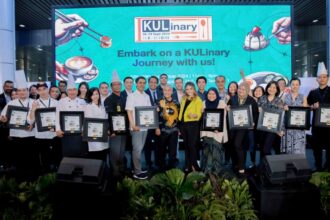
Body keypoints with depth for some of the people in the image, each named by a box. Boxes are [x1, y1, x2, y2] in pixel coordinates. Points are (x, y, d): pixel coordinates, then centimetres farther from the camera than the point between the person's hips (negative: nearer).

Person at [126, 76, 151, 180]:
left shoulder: (147, 96, 11)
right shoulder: (131, 96, -4)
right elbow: (129, 111, -9)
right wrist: (133, 125, -18)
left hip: (145, 126, 5)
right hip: (136, 126, -5)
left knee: (140, 148, 12)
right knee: (137, 149, -4)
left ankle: (138, 168, 23)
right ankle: (137, 172, 3)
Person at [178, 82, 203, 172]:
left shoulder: (198, 100, -3)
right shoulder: (184, 99, 16)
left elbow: (199, 114, -10)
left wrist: (194, 115, -33)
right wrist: (179, 124, 13)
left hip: (192, 124, -6)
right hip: (183, 124, 6)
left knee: (192, 145, -7)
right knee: (186, 145, 9)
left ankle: (194, 165, 4)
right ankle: (188, 165, 17)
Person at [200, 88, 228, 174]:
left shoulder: (221, 103, 0)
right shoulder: (204, 103, 10)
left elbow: (223, 117, -5)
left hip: (218, 130, -2)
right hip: (207, 130, 2)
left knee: (216, 149, -8)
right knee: (207, 149, -3)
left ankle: (217, 171, 3)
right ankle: (207, 171, 5)